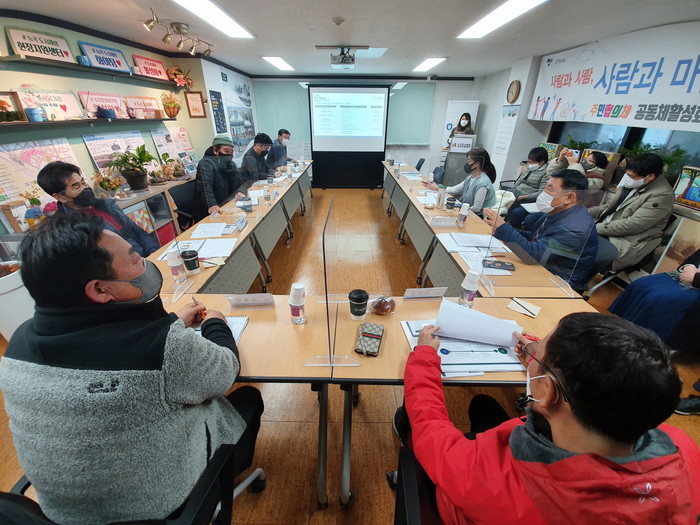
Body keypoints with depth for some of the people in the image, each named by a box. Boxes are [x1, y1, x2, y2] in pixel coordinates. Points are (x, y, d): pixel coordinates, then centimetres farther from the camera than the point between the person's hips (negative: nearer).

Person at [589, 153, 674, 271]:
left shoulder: (662, 195, -16)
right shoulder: (633, 183, 7)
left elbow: (632, 225, -22)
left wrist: (596, 228, -22)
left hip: (626, 242, -8)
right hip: (605, 228, 8)